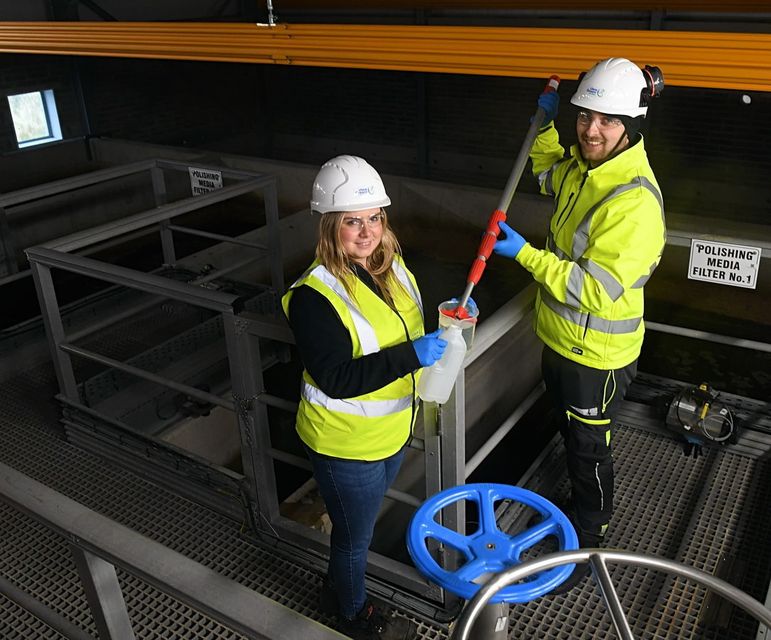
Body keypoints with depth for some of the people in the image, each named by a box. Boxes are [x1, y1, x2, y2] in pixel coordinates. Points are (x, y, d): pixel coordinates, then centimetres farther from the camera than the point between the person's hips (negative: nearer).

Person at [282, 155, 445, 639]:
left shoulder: (392, 265, -2)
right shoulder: (315, 294, -27)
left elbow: (411, 327, 12)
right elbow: (335, 378, -30)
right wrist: (410, 355, -35)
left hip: (392, 430, 7)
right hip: (346, 444, -7)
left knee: (361, 525, 28)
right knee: (355, 535, 17)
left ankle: (338, 589, 55)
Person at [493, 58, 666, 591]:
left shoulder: (636, 201, -30)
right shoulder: (583, 167, -2)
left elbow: (594, 289, -32)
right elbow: (549, 173, 23)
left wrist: (525, 254, -29)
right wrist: (547, 123, 7)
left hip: (597, 352, -9)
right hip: (559, 337, 9)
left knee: (588, 448, 11)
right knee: (569, 431, 27)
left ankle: (587, 543, 33)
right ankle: (581, 503, 53)